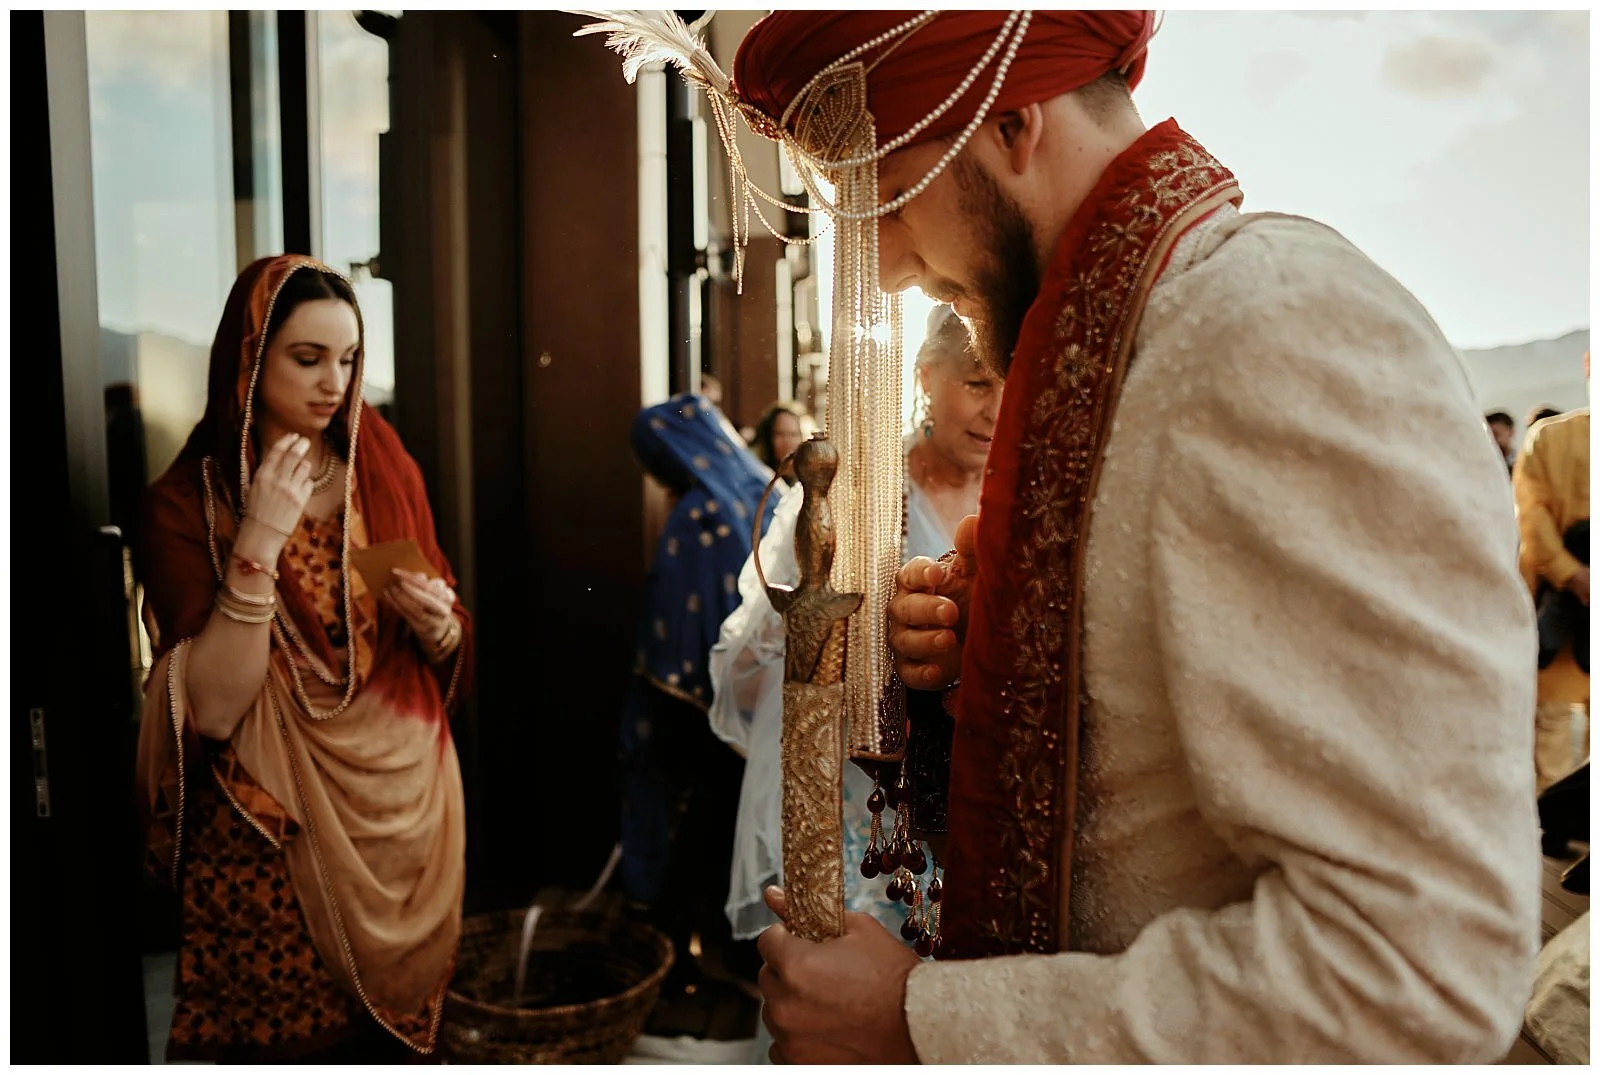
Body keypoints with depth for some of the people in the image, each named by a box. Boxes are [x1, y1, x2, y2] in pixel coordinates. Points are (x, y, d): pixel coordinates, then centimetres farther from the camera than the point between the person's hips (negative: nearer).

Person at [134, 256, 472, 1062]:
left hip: (406, 807, 4)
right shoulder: (185, 504, -8)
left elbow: (451, 653, 7)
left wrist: (438, 626, -15)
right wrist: (257, 548, -25)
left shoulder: (384, 468, 2)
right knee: (289, 1039, 8)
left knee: (400, 1026, 15)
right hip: (270, 838, -3)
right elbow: (213, 709, -17)